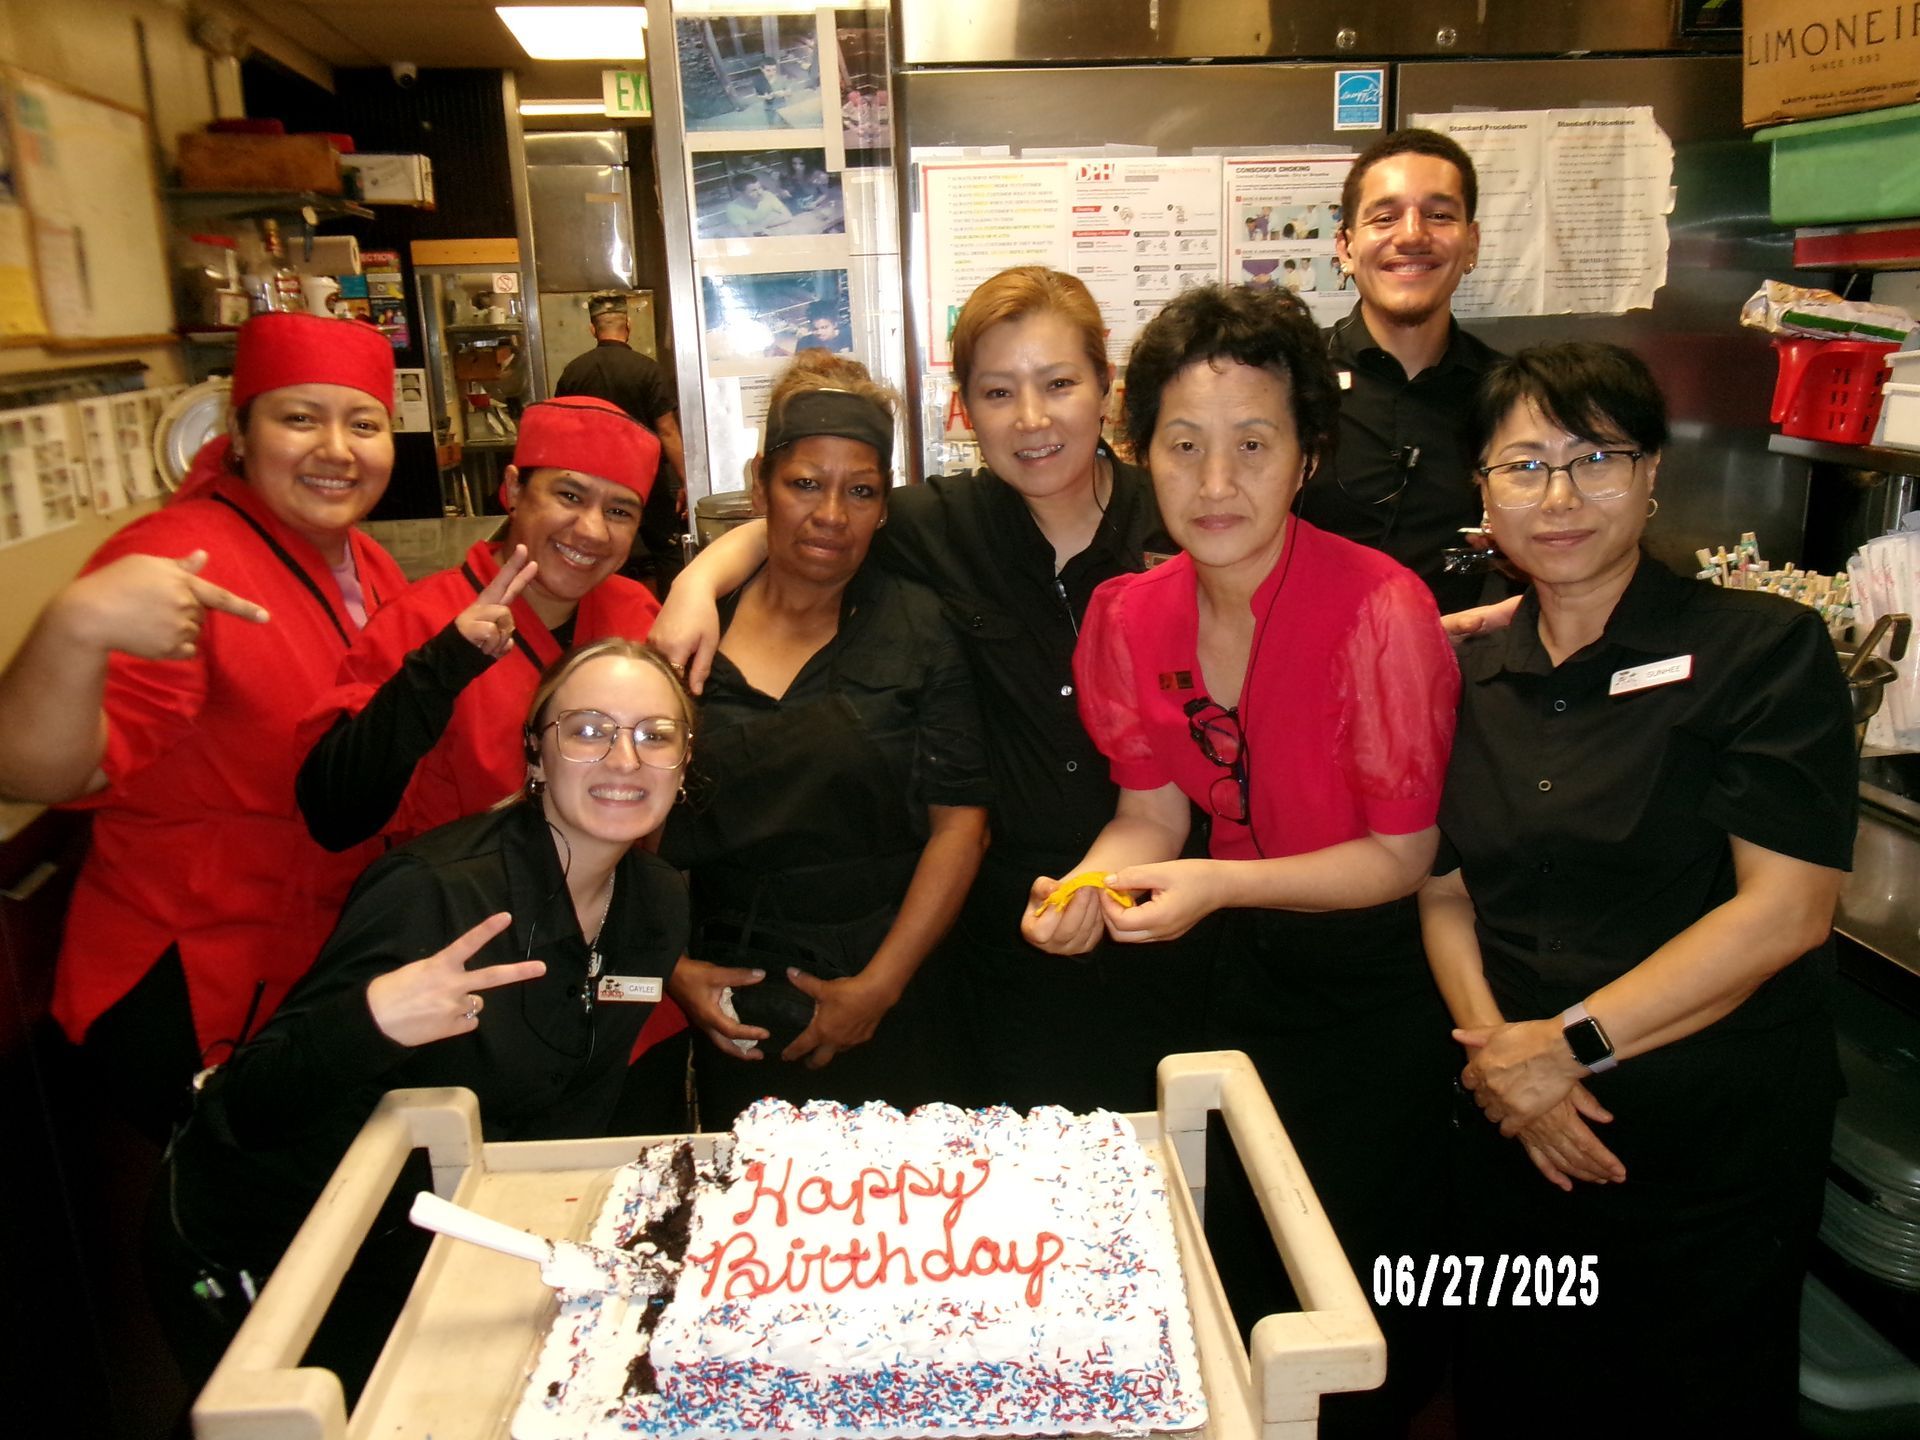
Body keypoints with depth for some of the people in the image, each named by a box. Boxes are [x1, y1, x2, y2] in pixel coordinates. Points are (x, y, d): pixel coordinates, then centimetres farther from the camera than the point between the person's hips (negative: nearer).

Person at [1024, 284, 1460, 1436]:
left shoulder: (1381, 609, -26)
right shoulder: (1132, 616, -9)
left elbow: (1403, 856, -19)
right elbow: (1155, 813, 0)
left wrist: (1218, 886, -30)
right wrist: (1087, 888, -21)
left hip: (1386, 977, -5)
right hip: (1256, 968, 5)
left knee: (1360, 1283, 9)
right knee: (1242, 1255, 21)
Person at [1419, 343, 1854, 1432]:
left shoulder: (1765, 649, -9)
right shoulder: (1468, 679, 4)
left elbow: (1784, 909, -16)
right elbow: (1445, 892, 5)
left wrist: (1573, 1043, -18)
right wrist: (1496, 1050, -10)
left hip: (1717, 1150, -4)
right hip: (1519, 1140, 4)